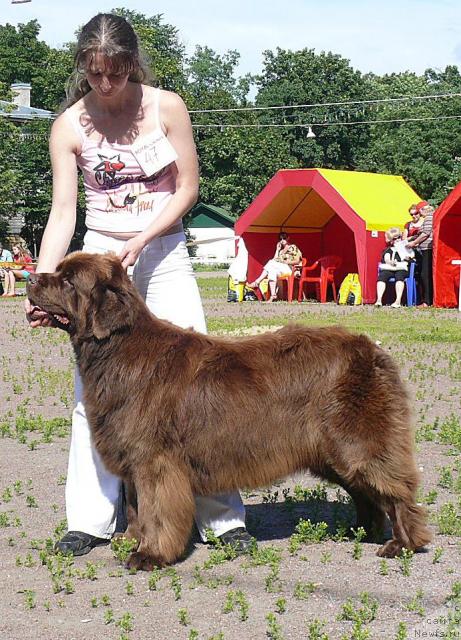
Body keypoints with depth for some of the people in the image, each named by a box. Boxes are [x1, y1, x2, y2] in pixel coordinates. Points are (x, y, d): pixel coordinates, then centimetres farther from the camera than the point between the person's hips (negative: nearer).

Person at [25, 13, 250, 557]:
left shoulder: (167, 108, -8)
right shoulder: (70, 125, -6)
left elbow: (187, 188, -4)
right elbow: (63, 212, -9)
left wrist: (140, 241, -15)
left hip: (164, 252, -1)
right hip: (99, 252, 1)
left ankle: (223, 516, 2)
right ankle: (90, 520, 6)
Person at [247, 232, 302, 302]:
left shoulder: (293, 247, 11)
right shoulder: (281, 250, 27)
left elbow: (297, 261, -1)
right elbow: (275, 260, 12)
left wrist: (285, 262, -12)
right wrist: (277, 250, 11)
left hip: (289, 268, -6)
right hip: (280, 269, 6)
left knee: (271, 263, -28)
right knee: (272, 271, -29)